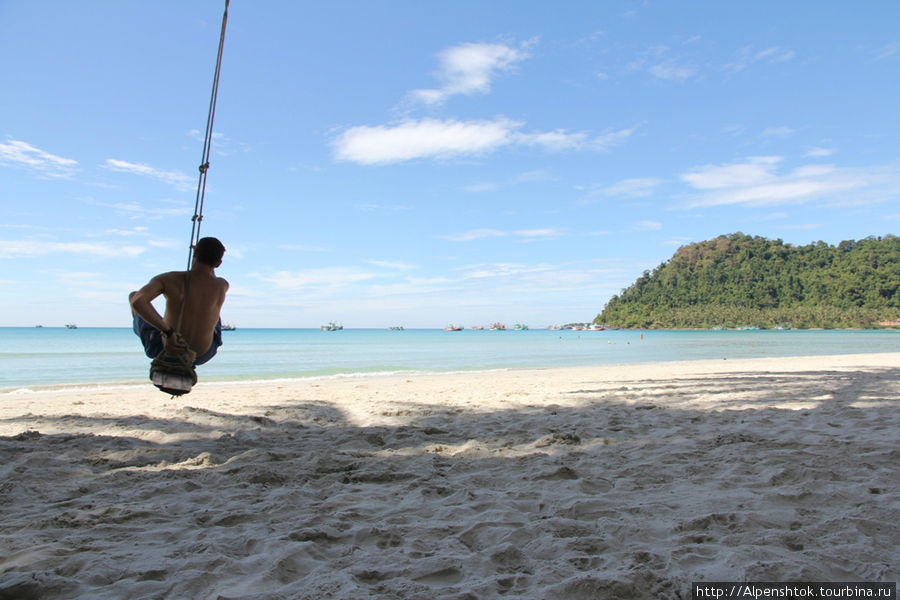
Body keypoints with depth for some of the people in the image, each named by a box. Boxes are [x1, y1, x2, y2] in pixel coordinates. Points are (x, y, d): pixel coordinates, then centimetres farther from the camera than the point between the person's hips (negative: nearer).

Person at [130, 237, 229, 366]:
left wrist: (169, 332, -32)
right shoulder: (223, 286, -16)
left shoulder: (169, 279, -22)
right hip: (202, 355, 2)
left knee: (133, 295, 22)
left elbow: (137, 300, -37)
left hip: (163, 350, -1)